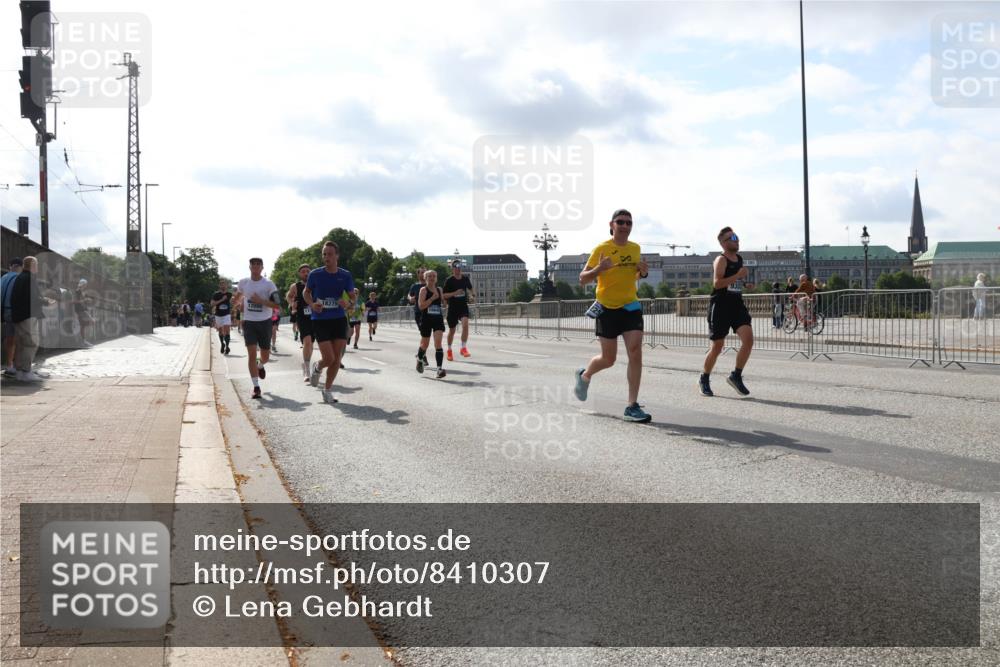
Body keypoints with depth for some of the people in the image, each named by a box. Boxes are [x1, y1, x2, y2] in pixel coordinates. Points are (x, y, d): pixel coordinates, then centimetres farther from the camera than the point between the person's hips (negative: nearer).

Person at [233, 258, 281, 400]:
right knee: (252, 353, -9)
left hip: (265, 322, -1)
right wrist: (239, 302, 8)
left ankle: (260, 366, 48)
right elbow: (238, 295, 27)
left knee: (265, 356, 10)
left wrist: (260, 301, -22)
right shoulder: (243, 283, 3)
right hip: (249, 323, 1)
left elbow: (276, 305, -12)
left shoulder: (269, 284, -7)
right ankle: (256, 387, -6)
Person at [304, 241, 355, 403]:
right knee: (329, 358, -11)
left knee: (337, 358, 2)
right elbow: (306, 291, 12)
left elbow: (352, 296, 9)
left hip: (339, 319, 3)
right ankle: (317, 367, 26)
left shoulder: (345, 275, 0)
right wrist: (311, 304, -7)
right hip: (320, 321, -3)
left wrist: (347, 303, -14)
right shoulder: (315, 274, -4)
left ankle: (327, 390, 19)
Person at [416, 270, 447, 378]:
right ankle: (420, 359, 43)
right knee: (425, 344, 11)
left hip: (438, 319, 2)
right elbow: (421, 306, -15)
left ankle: (440, 368, -17)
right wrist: (432, 298, -20)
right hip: (426, 320, -2)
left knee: (438, 343, -13)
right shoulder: (423, 290, -5)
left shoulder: (439, 290, 9)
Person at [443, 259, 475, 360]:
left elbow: (470, 288, 23)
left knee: (465, 324, -24)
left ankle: (464, 348, -16)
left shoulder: (465, 279, 4)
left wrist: (473, 296, 4)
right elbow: (444, 295, -9)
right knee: (452, 330, 9)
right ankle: (449, 350, 30)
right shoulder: (449, 280, -8)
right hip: (452, 307, -2)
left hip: (463, 306, 2)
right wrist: (455, 293, -23)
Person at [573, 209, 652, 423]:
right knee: (609, 359, 5)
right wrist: (599, 269, -27)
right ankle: (585, 375, 39)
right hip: (607, 309, -3)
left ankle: (632, 407, -9)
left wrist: (643, 271, -1)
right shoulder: (602, 249, -8)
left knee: (635, 353, -12)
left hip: (630, 306, 4)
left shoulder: (635, 248, 7)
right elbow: (583, 279, -8)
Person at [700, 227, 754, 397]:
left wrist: (745, 285, 11)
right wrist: (738, 275, -24)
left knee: (748, 339, -12)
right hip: (720, 306, -6)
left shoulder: (739, 259, 14)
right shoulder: (721, 260, -10)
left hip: (737, 305, 6)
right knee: (717, 346, 1)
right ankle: (704, 379, 21)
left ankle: (736, 376, 3)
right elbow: (717, 283, -23)